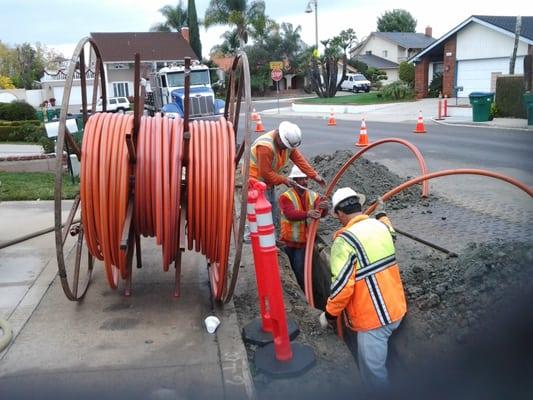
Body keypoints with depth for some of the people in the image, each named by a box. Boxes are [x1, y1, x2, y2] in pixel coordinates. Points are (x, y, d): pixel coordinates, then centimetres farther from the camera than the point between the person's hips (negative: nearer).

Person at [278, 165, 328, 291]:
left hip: (307, 240, 2)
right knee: (298, 270, 10)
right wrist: (307, 214, -47)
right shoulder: (285, 197, -11)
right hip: (290, 241, -1)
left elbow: (321, 213, -15)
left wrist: (323, 208, -40)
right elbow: (290, 214, -29)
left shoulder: (313, 195, 1)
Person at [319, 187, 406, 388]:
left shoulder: (345, 240, -21)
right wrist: (381, 213, 41)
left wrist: (329, 314, -7)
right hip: (395, 307, 9)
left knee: (373, 373, 5)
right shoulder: (381, 226, 0)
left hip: (373, 316, -9)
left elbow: (342, 285, -22)